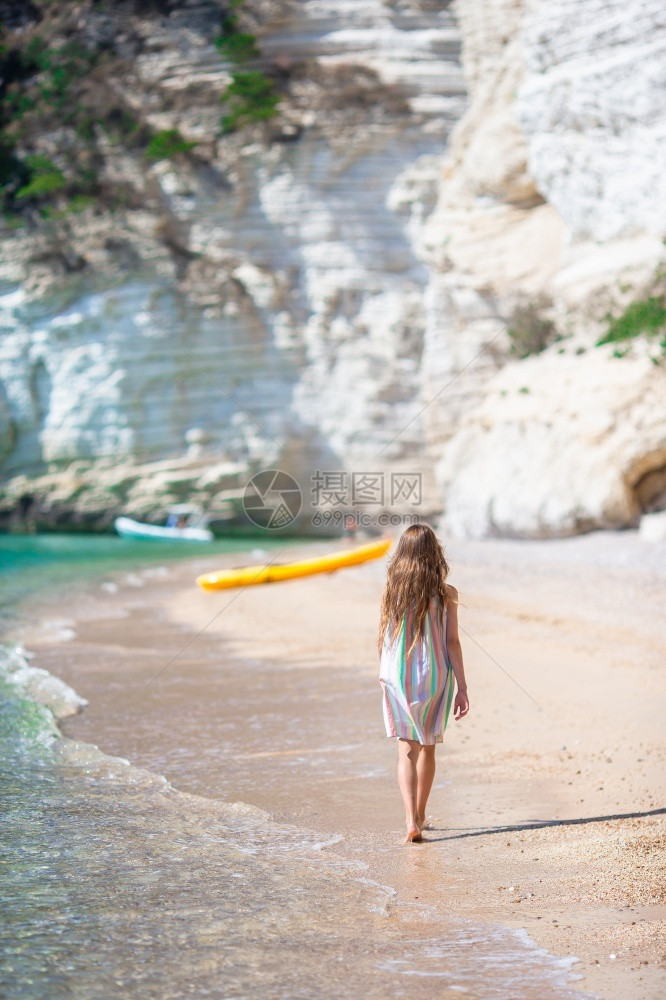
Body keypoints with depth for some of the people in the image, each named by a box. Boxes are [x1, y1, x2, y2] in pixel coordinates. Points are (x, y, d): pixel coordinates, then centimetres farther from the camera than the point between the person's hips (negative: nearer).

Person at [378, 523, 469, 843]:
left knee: (407, 751, 1)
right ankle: (419, 815, 29)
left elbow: (383, 640, 3)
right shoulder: (445, 594, -8)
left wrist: (384, 676, 19)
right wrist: (462, 688, -5)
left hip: (397, 677, 0)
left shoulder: (391, 591, -4)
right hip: (434, 676, 0)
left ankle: (411, 821, -14)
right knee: (427, 748, 17)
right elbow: (452, 643, -9)